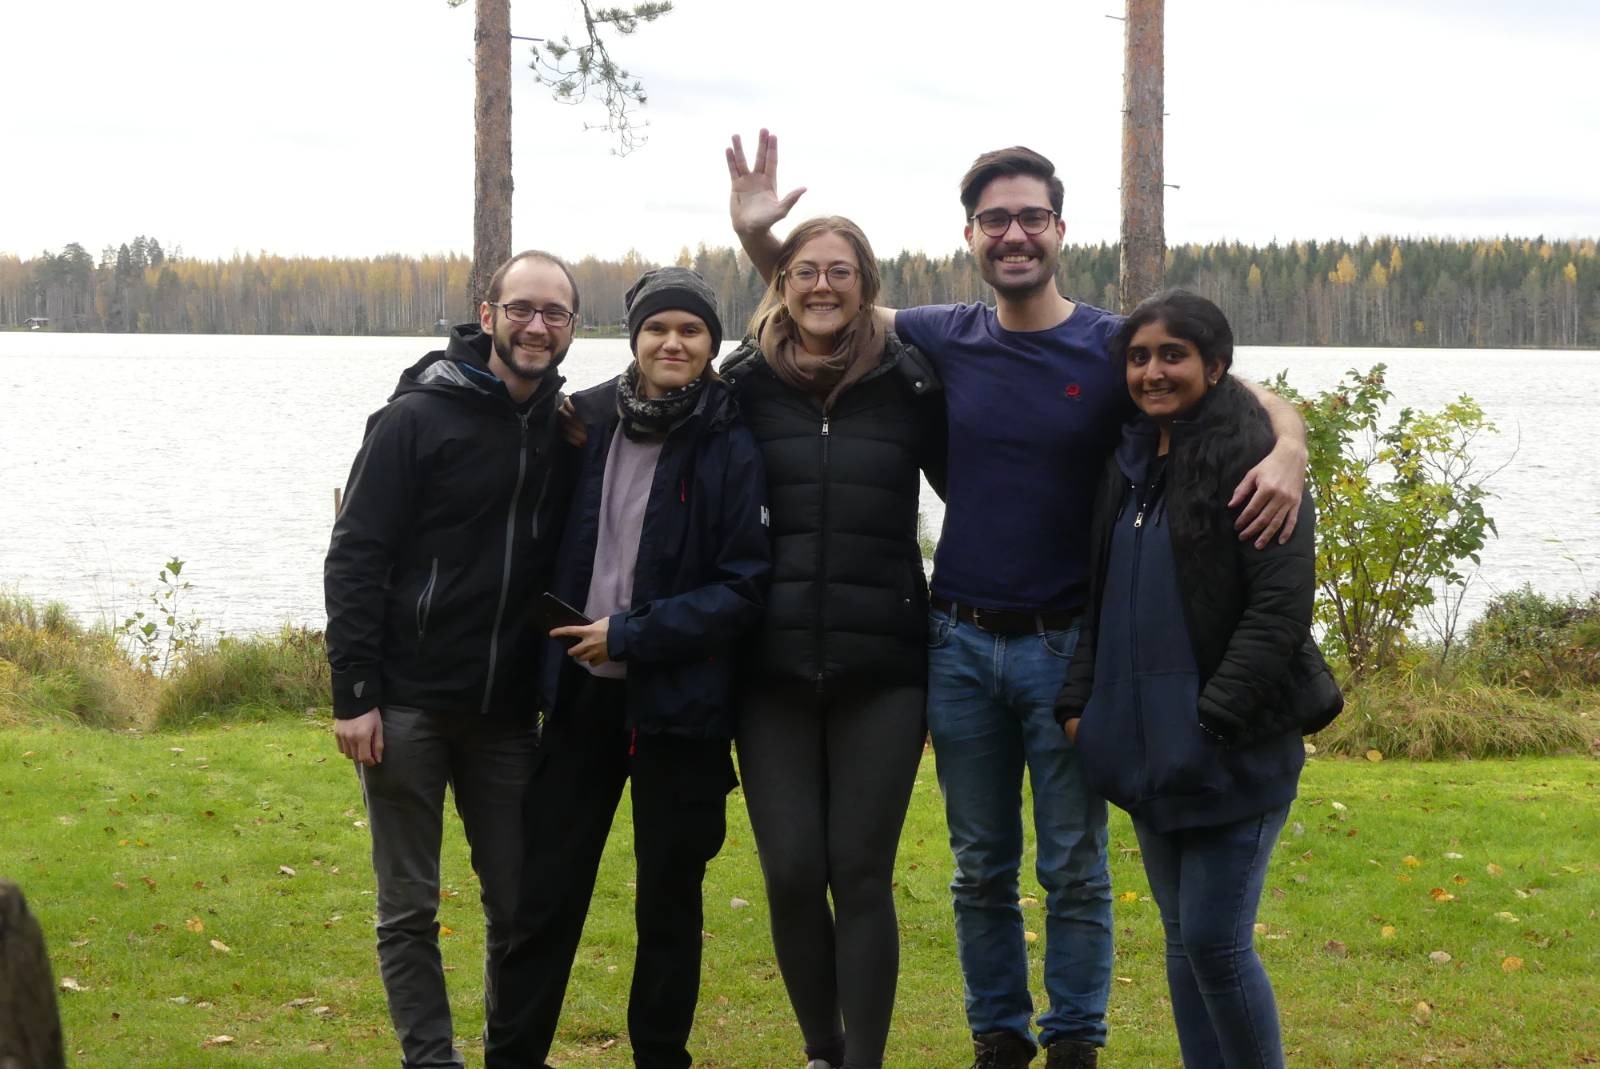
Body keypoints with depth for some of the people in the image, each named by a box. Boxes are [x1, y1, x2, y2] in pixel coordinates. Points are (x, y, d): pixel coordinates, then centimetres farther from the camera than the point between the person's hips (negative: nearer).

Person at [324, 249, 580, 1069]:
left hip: (505, 712, 4)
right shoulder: (418, 418, -7)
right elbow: (354, 559, -8)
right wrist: (353, 695, -13)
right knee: (408, 909, 3)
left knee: (517, 902, 8)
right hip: (408, 707, -4)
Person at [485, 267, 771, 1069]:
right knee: (545, 891, 4)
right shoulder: (588, 424, 2)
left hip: (677, 704, -3)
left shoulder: (730, 450, -8)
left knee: (669, 896, 10)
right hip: (581, 693, 3)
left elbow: (745, 586, -11)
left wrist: (633, 635, -15)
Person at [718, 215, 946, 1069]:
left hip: (882, 670, -1)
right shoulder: (746, 383, 2)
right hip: (773, 670, 1)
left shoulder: (910, 383, 0)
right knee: (791, 874, 1)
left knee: (860, 876, 0)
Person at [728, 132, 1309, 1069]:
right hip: (960, 642, 3)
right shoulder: (944, 340, 2)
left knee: (1075, 868, 5)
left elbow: (1261, 403, -7)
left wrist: (1289, 452, -30)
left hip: (1068, 645, -3)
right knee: (982, 869, 12)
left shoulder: (1116, 348, -7)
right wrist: (758, 238, -4)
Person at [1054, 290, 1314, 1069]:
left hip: (1230, 756, -7)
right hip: (1148, 748, 7)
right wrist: (1079, 701, 10)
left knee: (1216, 941, -8)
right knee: (1182, 938, 13)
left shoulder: (1252, 462, -11)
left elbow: (1281, 606, -17)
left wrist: (1216, 719, -20)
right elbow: (1101, 599, 20)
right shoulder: (1128, 465, 13)